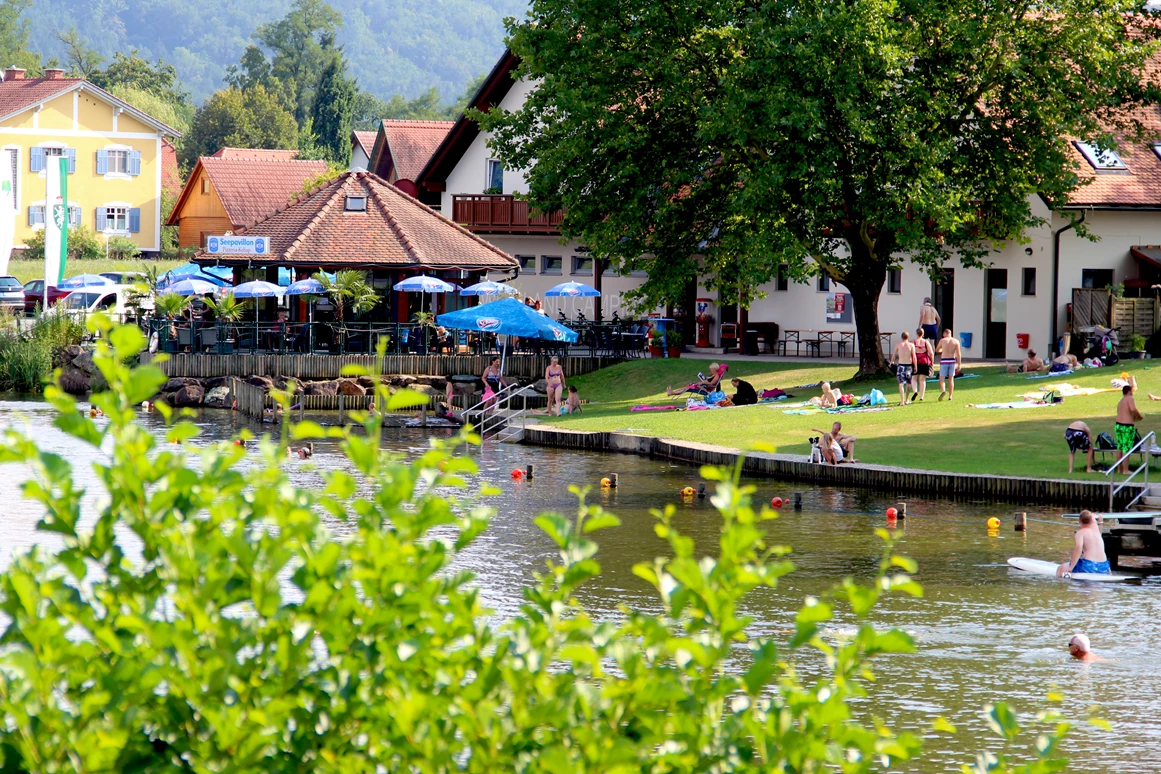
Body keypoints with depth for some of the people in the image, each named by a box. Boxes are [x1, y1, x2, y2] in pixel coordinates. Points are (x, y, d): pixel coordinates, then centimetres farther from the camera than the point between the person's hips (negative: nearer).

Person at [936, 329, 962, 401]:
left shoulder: (942, 340, -3)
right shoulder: (956, 341, 1)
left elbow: (937, 350, 12)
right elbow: (959, 354, -3)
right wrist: (959, 365, 0)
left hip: (944, 361, -2)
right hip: (952, 361, 2)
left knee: (941, 379, 0)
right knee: (951, 379, 13)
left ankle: (943, 391, -28)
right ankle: (950, 396, 15)